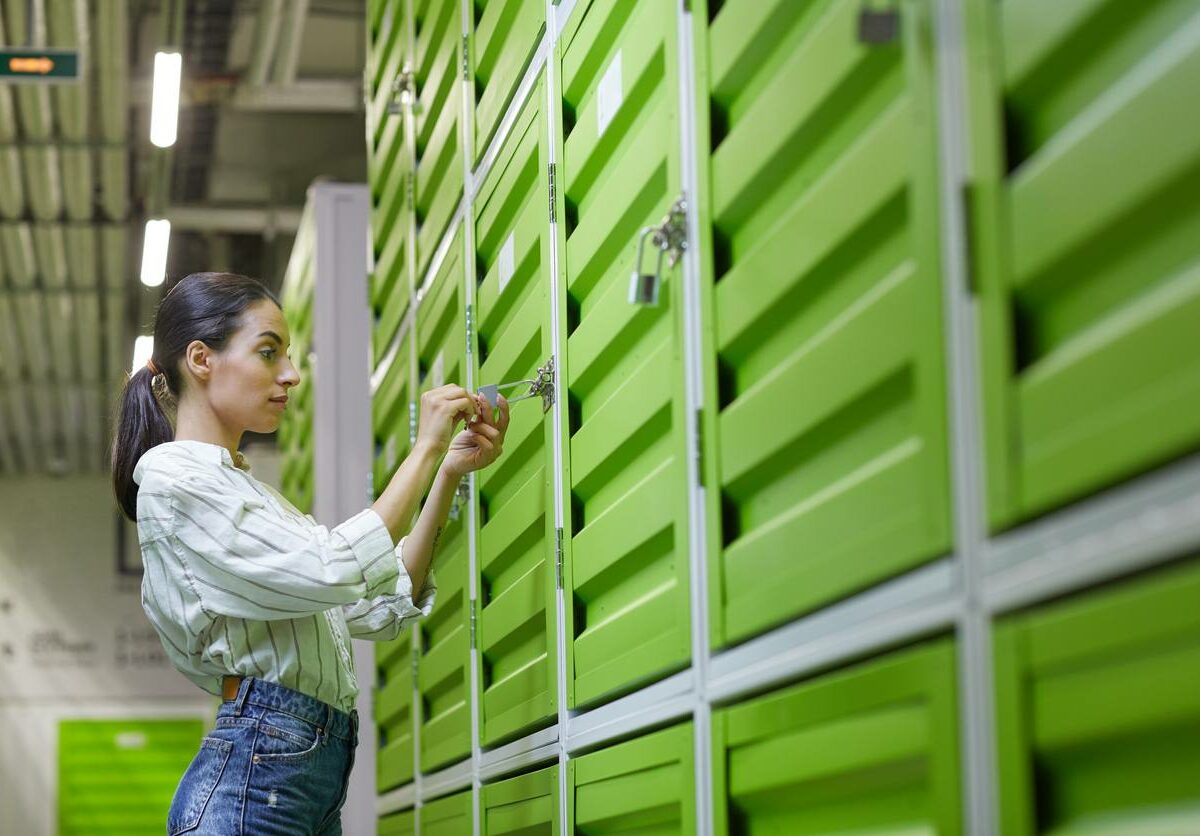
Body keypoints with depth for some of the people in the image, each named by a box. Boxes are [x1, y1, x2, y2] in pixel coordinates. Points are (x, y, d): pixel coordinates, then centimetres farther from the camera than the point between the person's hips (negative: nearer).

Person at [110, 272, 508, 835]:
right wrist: (426, 449, -9)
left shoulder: (248, 491, 20)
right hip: (253, 772, -9)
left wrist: (450, 473, 6)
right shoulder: (172, 477, -7)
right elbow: (336, 572, -18)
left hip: (317, 770, 9)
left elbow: (382, 610, 14)